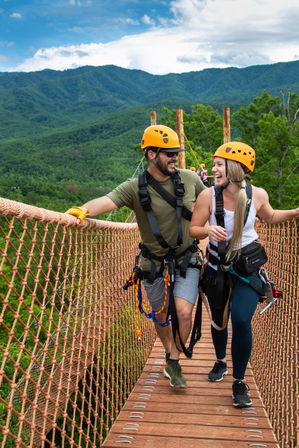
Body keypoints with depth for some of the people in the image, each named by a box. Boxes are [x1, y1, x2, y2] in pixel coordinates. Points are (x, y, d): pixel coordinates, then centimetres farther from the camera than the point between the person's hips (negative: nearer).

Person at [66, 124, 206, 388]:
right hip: (155, 263, 0)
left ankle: (174, 363, 9)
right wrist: (84, 210, -50)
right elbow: (107, 201, -31)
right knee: (161, 315, 14)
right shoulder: (135, 188, -14)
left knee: (184, 312, -14)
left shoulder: (189, 179, -5)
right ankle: (170, 354, 43)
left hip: (186, 260, 1)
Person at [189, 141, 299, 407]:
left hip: (248, 266, -1)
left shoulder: (257, 195, -11)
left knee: (241, 320, -16)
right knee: (219, 320, 15)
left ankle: (239, 382, 6)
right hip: (217, 266, 1)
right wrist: (208, 229, -28)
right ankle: (221, 362, 47)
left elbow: (269, 217, 11)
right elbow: (193, 230, -6)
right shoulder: (208, 196, -14)